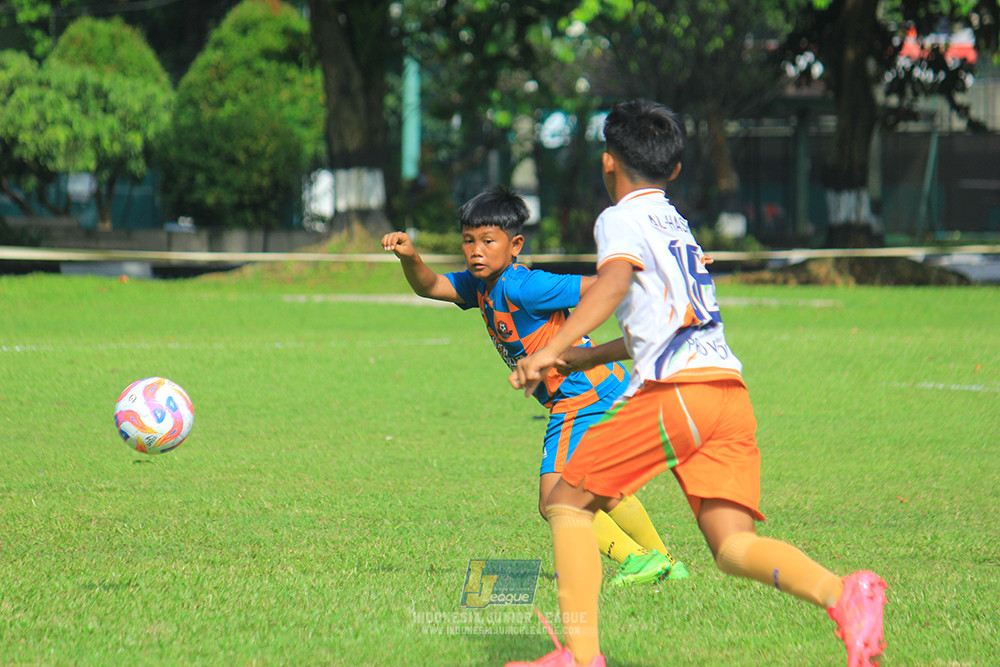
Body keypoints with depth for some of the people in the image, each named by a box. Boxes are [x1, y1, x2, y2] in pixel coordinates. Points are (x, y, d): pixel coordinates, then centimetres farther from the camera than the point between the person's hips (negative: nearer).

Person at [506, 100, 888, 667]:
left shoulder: (623, 220, 5)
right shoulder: (677, 225, 31)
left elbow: (614, 281, -17)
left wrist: (550, 350, -26)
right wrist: (578, 359, 50)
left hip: (675, 391, -7)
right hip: (731, 391, 7)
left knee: (568, 502, 7)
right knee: (732, 543, -3)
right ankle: (842, 593, -30)